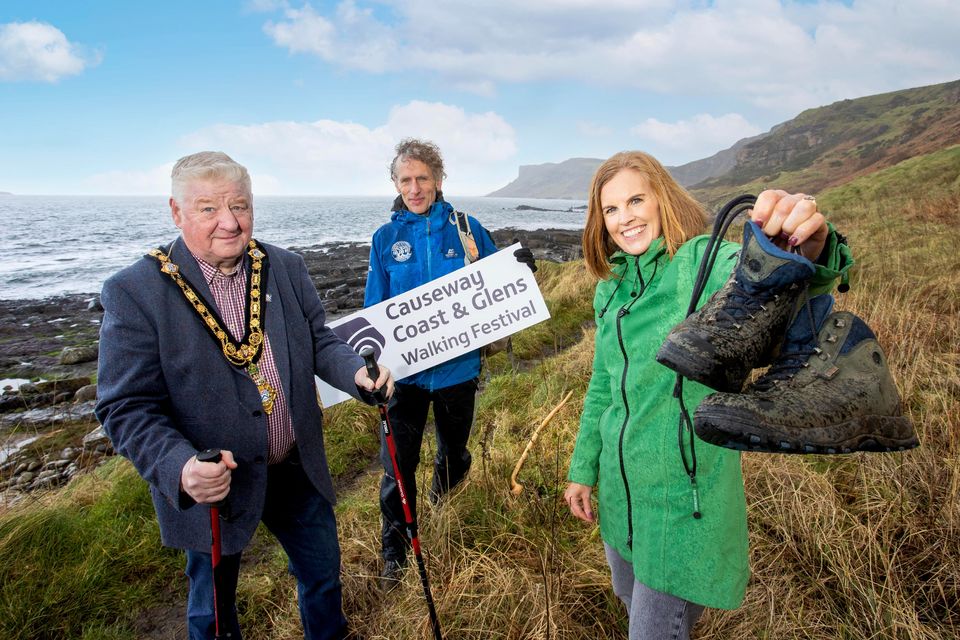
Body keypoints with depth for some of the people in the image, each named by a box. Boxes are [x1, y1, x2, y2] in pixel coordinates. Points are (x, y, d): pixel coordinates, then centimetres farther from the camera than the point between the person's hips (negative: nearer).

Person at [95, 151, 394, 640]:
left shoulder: (285, 267, -3)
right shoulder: (134, 292, -17)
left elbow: (318, 340, 3)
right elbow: (127, 408, -16)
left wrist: (357, 372, -18)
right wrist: (181, 467, -33)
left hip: (298, 469, 4)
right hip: (210, 486, -4)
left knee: (323, 569, 24)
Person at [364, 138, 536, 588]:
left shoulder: (465, 228, -3)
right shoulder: (385, 238, -1)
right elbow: (374, 309, 4)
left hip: (457, 364, 1)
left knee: (454, 451, 22)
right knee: (397, 463, 0)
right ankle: (395, 552, 21)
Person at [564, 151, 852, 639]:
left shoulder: (702, 261, -14)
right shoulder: (610, 288, 6)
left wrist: (807, 249, -60)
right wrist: (583, 469, 13)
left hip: (682, 495, -6)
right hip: (619, 487, 7)